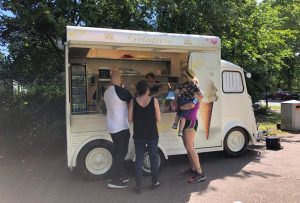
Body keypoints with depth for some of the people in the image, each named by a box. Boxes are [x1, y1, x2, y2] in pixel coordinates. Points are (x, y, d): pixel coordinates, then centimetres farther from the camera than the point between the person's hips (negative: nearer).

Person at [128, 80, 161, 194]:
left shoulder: (133, 101, -6)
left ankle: (138, 186, 13)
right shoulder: (154, 100, -9)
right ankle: (155, 182, 29)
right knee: (154, 158, 16)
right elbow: (158, 119, -9)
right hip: (152, 135, -1)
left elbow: (130, 119, -5)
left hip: (138, 135, 1)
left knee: (139, 159, 9)